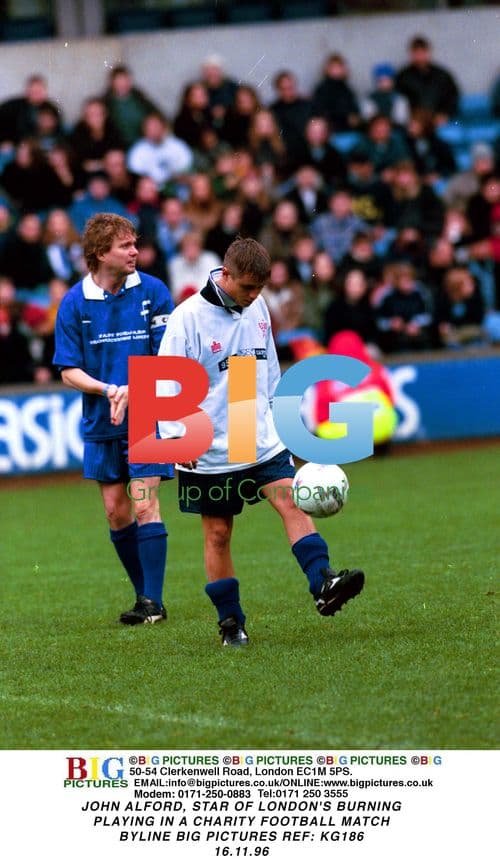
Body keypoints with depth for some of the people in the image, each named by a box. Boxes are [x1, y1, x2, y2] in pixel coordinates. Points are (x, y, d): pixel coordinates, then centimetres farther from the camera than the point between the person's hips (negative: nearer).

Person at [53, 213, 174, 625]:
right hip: (101, 422, 3)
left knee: (144, 505, -10)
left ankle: (154, 601, -7)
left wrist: (131, 391, -20)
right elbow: (68, 370, 0)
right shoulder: (75, 302, -2)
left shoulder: (152, 291, -5)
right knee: (116, 512, 6)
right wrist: (108, 390, -17)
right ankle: (145, 595, 18)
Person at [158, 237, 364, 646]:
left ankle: (323, 585, -23)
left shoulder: (257, 309, 4)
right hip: (210, 450, -4)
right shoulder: (189, 317, -14)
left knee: (292, 502, -15)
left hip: (263, 440, 4)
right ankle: (230, 622, 13)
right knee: (218, 533, 4)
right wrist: (176, 436, -19)